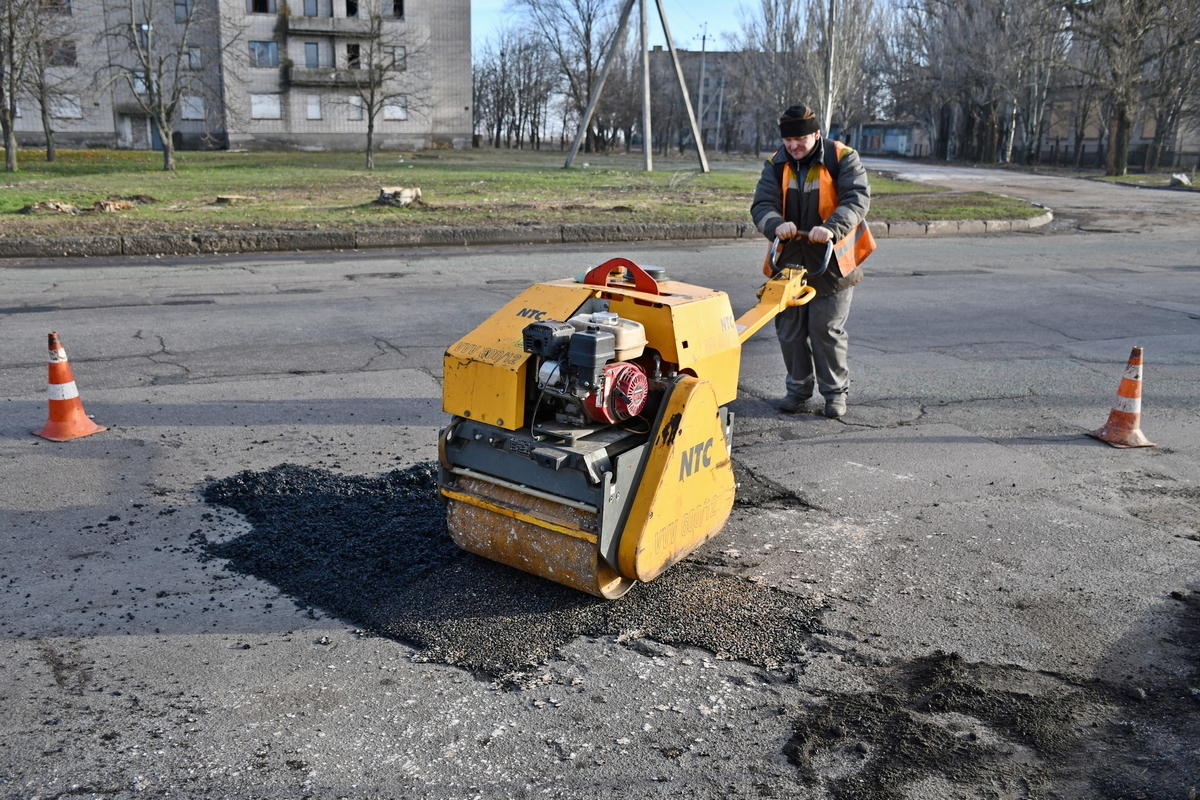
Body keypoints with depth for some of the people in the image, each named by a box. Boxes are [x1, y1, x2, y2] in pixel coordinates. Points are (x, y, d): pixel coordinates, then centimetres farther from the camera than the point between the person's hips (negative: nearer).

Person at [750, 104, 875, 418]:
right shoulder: (776, 165, 1)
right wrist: (776, 225, -32)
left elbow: (858, 199, -20)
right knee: (790, 330, 9)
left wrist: (832, 228, -38)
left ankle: (835, 391, 17)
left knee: (827, 330, 0)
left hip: (832, 263, -4)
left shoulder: (843, 159, -9)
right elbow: (762, 205, -8)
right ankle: (799, 388, 26)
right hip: (789, 262, 4)